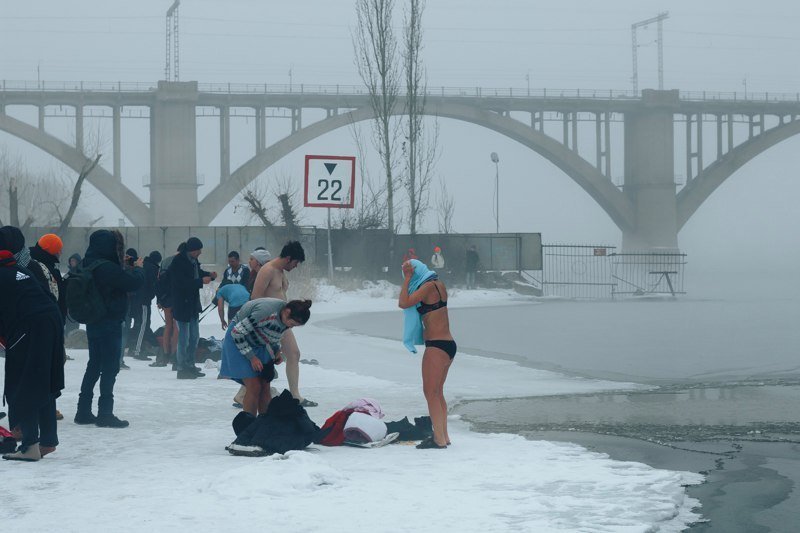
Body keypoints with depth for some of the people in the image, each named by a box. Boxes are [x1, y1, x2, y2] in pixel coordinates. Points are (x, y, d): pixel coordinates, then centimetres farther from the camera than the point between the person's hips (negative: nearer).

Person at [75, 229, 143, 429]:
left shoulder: (89, 265, 6)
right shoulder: (107, 268, -22)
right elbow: (134, 282, -20)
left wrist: (128, 268, 5)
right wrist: (138, 269, -2)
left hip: (93, 322, 9)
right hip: (110, 324, -9)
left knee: (94, 366, 16)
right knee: (110, 367, -2)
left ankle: (84, 412, 20)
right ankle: (105, 413, 0)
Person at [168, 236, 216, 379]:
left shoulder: (193, 261, 7)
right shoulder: (178, 262, -19)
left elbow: (198, 273, 22)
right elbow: (182, 283, -26)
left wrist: (209, 275, 3)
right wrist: (201, 281, -27)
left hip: (193, 305, 9)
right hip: (182, 305, -9)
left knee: (194, 337, 15)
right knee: (184, 338, -4)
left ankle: (190, 366, 25)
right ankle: (182, 369, 2)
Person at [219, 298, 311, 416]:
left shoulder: (286, 319, -11)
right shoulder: (266, 312, -35)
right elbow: (237, 332, -27)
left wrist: (277, 351, -5)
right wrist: (251, 357, -22)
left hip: (260, 345, 7)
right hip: (239, 341, -7)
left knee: (265, 387, 0)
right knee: (254, 387, -14)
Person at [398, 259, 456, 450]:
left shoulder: (429, 286, -13)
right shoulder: (439, 284, 14)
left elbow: (403, 303, -17)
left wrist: (407, 278, -11)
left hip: (437, 346, -9)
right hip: (449, 345, 9)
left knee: (430, 392, -5)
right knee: (437, 392, 17)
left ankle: (439, 439, -6)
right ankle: (444, 436, 21)